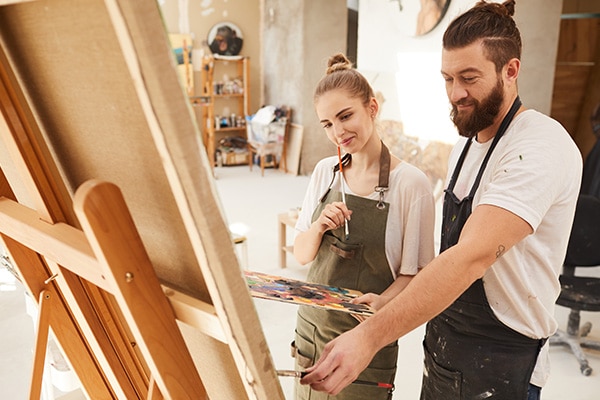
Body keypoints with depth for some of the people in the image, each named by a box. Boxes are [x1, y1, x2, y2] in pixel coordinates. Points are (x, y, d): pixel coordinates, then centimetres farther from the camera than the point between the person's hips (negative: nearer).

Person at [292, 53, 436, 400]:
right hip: (312, 325, 5)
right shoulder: (325, 171, 0)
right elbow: (302, 254, 4)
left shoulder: (411, 183, -15)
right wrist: (318, 228, -16)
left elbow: (413, 275, -11)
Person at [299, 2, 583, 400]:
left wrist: (369, 336, -39)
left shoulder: (541, 148, -22)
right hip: (441, 344, 7)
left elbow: (472, 256, -34)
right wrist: (390, 301, 1)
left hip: (498, 365, -7)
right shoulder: (466, 145, 6)